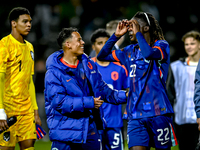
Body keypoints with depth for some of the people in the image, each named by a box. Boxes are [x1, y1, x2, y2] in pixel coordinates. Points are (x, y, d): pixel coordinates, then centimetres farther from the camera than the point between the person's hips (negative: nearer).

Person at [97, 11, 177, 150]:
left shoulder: (161, 45, 0)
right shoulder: (130, 51, 16)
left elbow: (149, 53, -23)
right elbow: (102, 56, 22)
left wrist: (137, 33, -12)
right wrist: (116, 35, 12)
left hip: (158, 112, -4)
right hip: (136, 116, 4)